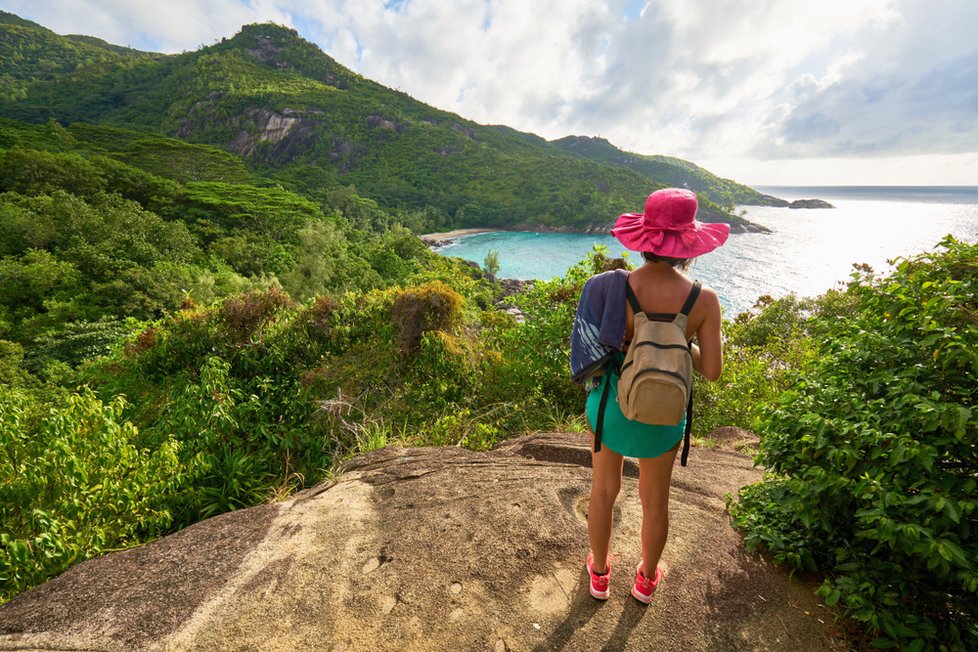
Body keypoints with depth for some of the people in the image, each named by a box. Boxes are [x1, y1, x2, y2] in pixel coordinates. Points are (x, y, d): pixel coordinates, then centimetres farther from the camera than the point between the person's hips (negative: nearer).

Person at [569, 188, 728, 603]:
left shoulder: (612, 287, -19)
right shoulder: (704, 300, -18)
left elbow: (593, 357, -14)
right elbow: (712, 370, -11)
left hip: (610, 403, 0)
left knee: (603, 490, 23)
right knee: (655, 500, 24)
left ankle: (599, 574, 46)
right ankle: (646, 579, 49)